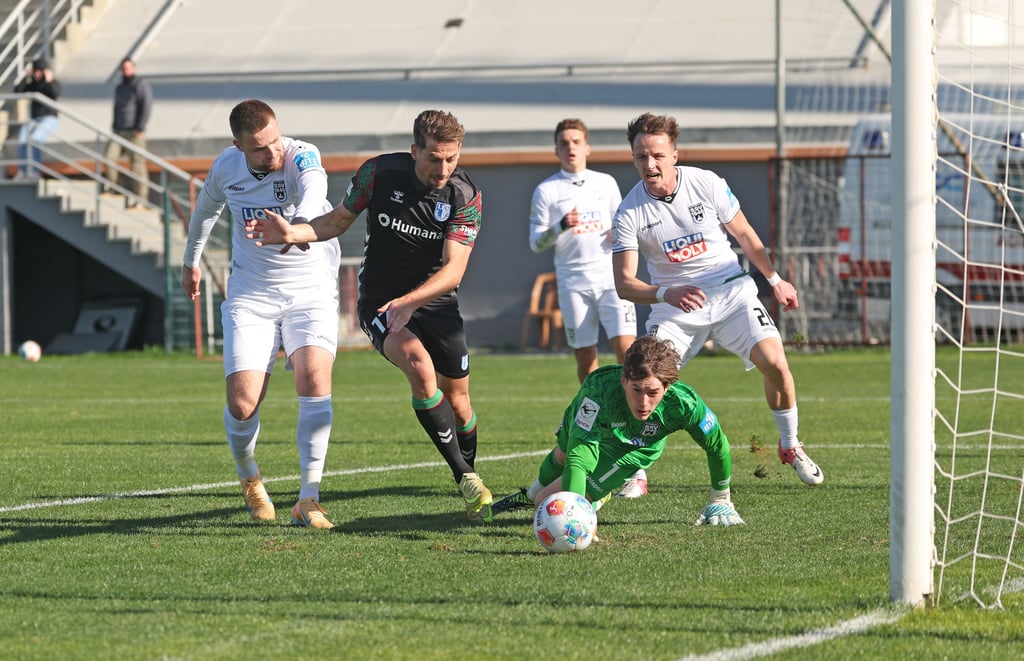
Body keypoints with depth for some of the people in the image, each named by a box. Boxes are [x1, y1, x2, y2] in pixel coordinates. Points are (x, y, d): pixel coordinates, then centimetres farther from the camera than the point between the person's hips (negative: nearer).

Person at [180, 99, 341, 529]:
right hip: (250, 295, 2)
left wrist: (300, 223, -66)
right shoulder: (226, 167, -4)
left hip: (310, 289, -2)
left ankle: (309, 501, -21)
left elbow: (314, 190, -43)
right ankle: (250, 481, 22)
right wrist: (191, 260, 33)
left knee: (314, 379, -25)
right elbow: (206, 208, 20)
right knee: (242, 403, -10)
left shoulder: (302, 157, -18)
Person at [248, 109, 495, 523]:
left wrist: (410, 301, -38)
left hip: (436, 302, 2)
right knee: (420, 368, -29)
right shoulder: (380, 172, -13)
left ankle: (470, 482, 37)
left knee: (457, 402, 8)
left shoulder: (465, 196, -14)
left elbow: (453, 270, -22)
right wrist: (294, 233, -15)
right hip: (379, 301, -2)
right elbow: (339, 220, 3)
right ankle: (465, 477, -23)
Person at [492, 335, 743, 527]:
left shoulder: (684, 404, -44)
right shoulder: (598, 388, -50)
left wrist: (720, 500, -9)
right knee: (561, 458, 35)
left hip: (634, 450, 0)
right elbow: (578, 457, -54)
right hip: (585, 423, 0)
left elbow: (718, 446, -23)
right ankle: (531, 495, 70)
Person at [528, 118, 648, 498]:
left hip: (611, 277, 0)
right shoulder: (546, 191, 6)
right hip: (573, 282, 0)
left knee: (626, 349, -14)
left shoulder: (605, 183, 12)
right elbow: (536, 243, 2)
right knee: (585, 359, 2)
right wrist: (561, 227, -17)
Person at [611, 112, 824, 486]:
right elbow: (624, 284, -15)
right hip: (674, 304, 0)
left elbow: (744, 234, 7)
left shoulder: (707, 184, -9)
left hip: (731, 292, 0)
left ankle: (790, 447, 7)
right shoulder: (629, 213, -12)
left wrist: (775, 280, 15)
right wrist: (667, 294, -34)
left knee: (775, 364, -17)